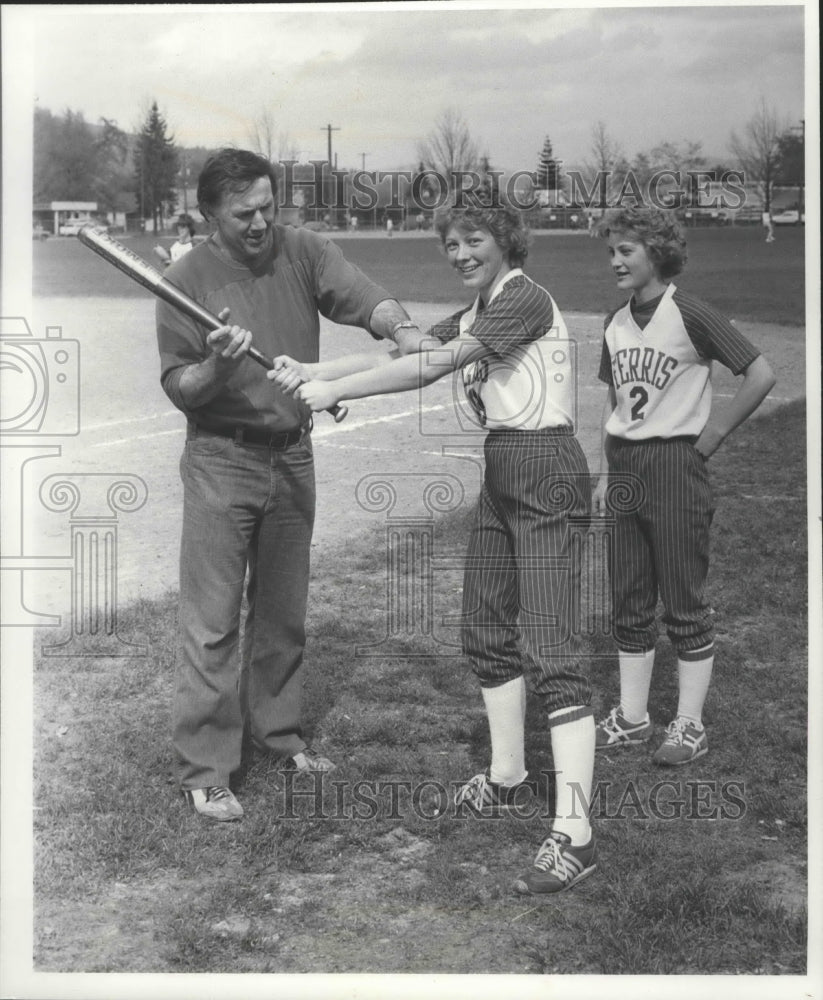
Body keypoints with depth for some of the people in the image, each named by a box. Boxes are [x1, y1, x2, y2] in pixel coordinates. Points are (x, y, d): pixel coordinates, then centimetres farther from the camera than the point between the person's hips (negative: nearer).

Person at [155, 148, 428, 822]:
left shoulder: (302, 252, -1)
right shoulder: (188, 279, -9)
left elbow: (362, 297, -16)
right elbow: (177, 388, -9)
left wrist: (400, 327, -37)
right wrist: (217, 368, -29)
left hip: (293, 456, 4)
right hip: (221, 460, -4)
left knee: (284, 612, 16)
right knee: (213, 621, -4)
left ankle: (278, 734, 33)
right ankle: (205, 770, 5)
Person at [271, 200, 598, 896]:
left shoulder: (525, 299, -14)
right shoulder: (475, 315, 16)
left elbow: (431, 369, -22)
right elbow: (398, 351, 7)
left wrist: (334, 390, -21)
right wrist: (310, 372, -6)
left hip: (544, 475, -10)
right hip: (501, 472, 10)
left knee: (549, 650, -14)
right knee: (487, 630, 17)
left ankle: (573, 833, -14)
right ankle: (506, 779, 33)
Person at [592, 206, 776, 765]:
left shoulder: (689, 315, -12)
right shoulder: (616, 325, 9)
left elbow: (761, 374, -14)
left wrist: (713, 435, -10)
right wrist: (606, 475, 13)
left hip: (675, 464, -7)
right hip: (624, 465, 7)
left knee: (685, 602, 1)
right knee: (630, 602, 11)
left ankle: (691, 724, 11)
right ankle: (632, 717, 21)